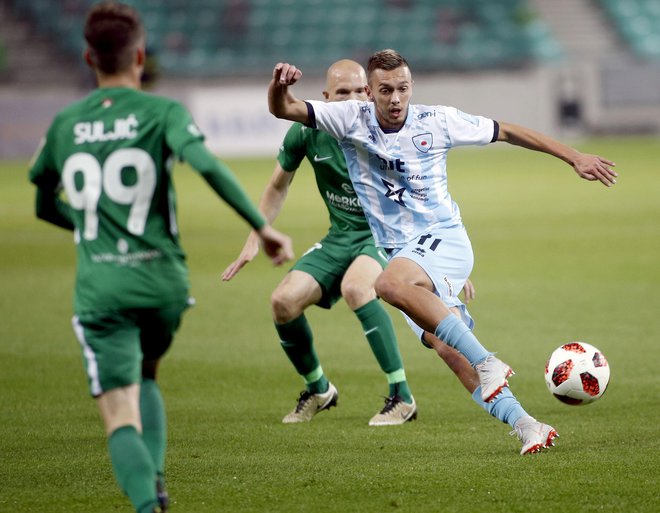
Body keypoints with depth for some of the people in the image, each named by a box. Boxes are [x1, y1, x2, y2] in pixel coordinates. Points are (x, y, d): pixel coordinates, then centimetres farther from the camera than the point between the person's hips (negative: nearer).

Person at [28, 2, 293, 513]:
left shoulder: (64, 125, 10)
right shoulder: (162, 112, -1)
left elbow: (44, 205, 23)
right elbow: (206, 164, -19)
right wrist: (262, 226, -16)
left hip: (99, 288, 0)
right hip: (162, 279, 0)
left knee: (120, 418, -5)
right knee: (145, 378, 29)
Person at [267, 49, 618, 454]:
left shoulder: (438, 121, -5)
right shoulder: (353, 120, -3)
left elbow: (506, 131, 6)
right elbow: (283, 110, -9)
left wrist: (573, 157, 7)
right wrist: (280, 85, -33)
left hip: (444, 239, -4)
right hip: (399, 250, 4)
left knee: (391, 283, -35)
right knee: (446, 346, -7)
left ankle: (488, 363, -34)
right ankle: (523, 424, 0)